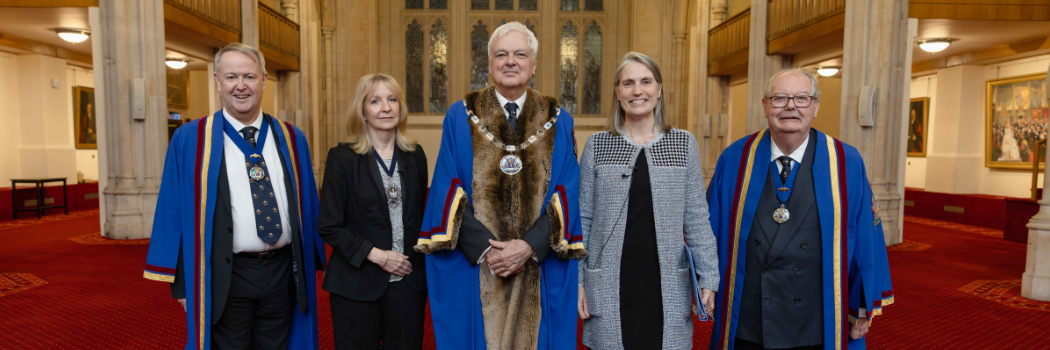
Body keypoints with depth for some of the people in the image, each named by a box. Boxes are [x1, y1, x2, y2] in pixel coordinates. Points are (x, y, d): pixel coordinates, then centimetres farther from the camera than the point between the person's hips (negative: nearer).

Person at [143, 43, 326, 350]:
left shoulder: (291, 139, 6)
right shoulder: (190, 140, -2)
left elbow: (307, 204, 9)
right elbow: (174, 212, -2)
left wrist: (311, 265, 8)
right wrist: (181, 282, -3)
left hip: (282, 272, 3)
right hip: (224, 278, -2)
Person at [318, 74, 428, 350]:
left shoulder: (415, 155, 6)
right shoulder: (342, 157, -5)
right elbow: (329, 226, -7)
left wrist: (419, 258, 1)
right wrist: (376, 255, -14)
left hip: (409, 281, 3)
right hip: (358, 282, -3)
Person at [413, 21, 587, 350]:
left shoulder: (559, 122, 4)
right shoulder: (460, 117, 2)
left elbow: (567, 195, -1)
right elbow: (447, 191, -3)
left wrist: (529, 246, -14)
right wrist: (483, 249, -13)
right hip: (472, 269, 0)